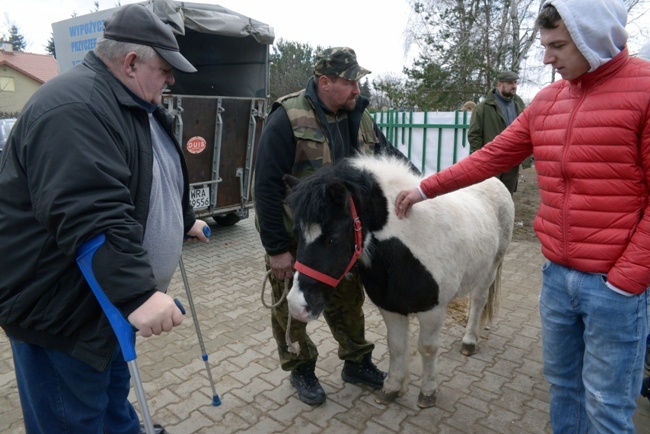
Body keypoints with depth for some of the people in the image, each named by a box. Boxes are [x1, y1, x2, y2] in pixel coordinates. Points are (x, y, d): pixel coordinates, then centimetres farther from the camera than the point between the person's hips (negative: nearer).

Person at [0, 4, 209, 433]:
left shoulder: (135, 105, 11)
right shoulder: (75, 109, -26)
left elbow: (162, 180, 24)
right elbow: (90, 217, -37)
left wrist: (185, 220, 32)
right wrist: (138, 292, -41)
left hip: (109, 295, 10)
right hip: (62, 305, -9)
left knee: (113, 395, 26)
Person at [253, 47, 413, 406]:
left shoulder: (359, 117, 1)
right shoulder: (288, 119, -19)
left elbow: (390, 158, 10)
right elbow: (267, 188, -20)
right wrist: (277, 248, -20)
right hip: (294, 241, -5)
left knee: (348, 300, 18)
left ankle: (357, 363, 39)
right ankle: (301, 369, 35)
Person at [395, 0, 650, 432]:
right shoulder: (547, 100, 8)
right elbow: (492, 157, 11)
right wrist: (426, 188, 9)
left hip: (614, 283, -5)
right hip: (556, 274, 6)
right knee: (561, 379, 21)